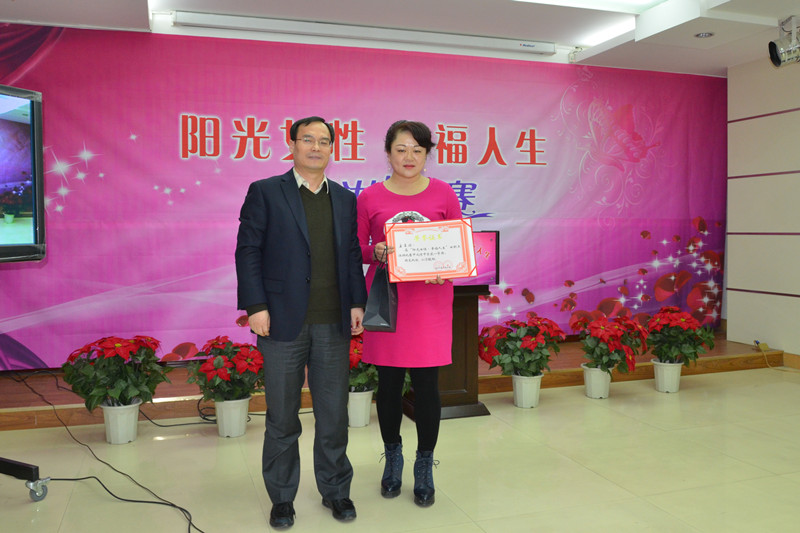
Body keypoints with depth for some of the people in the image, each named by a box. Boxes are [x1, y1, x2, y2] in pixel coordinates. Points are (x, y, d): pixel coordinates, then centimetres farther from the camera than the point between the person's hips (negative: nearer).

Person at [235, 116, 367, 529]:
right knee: (282, 418, 9)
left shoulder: (345, 199, 12)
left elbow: (352, 255, 13)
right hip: (283, 321, -3)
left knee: (334, 414, 11)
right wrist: (256, 306, -11)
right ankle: (282, 498, 25)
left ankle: (335, 490, 29)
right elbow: (248, 251, -3)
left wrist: (357, 303, 4)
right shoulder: (265, 192, 1)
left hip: (334, 324, 3)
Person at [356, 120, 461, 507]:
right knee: (389, 383, 8)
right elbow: (356, 249, 8)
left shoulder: (443, 194, 4)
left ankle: (424, 468, 21)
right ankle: (392, 457, 32)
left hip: (429, 299, 0)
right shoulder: (370, 198, 3)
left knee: (426, 385, 1)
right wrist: (377, 252, -14)